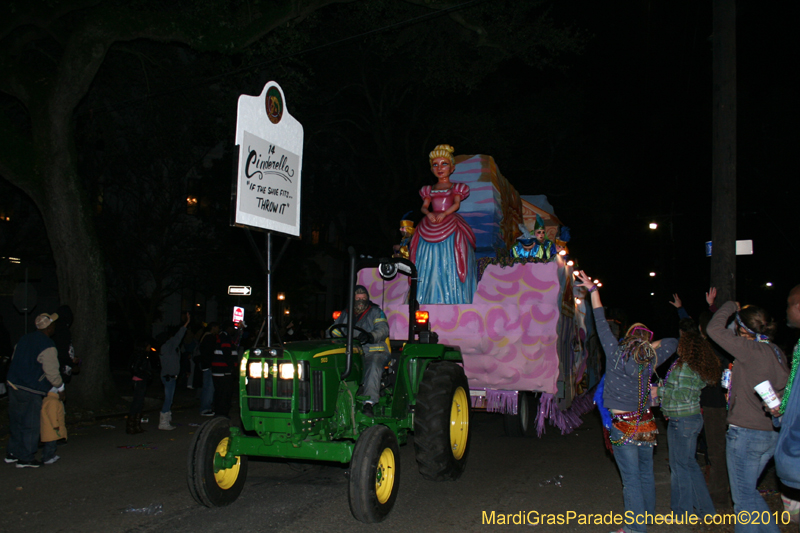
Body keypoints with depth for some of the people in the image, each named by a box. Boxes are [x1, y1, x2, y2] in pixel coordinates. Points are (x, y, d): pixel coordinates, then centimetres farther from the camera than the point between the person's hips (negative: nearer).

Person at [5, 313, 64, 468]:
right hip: (31, 391, -8)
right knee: (31, 425, 2)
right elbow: (52, 372, -16)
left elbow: (14, 359, 18)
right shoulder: (47, 346, -17)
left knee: (16, 422, 19)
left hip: (13, 385, 8)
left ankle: (12, 453, 29)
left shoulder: (25, 339, 9)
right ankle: (26, 458, 8)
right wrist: (60, 388, -3)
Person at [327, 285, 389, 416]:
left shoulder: (376, 312, 13)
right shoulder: (345, 315, 24)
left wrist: (370, 336, -27)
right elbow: (331, 333, 23)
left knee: (373, 367, -37)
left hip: (374, 352, -3)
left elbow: (383, 329, -5)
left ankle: (369, 402, -45)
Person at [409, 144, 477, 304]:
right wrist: (429, 213, -15)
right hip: (430, 230, 3)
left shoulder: (456, 188, 12)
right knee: (429, 269, -4)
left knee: (450, 266, -10)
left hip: (450, 229, -3)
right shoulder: (428, 190, 20)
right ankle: (428, 302, -5)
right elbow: (424, 206, 8)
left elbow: (456, 204, -3)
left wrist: (444, 213, -20)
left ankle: (452, 302, -10)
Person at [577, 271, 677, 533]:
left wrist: (593, 290, -2)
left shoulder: (616, 354, -10)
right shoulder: (651, 361, 2)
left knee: (631, 479, -1)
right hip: (646, 424, 5)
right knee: (646, 474, 16)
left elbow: (602, 324, -6)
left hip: (623, 427, -5)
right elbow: (673, 343, 19)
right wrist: (650, 345, 13)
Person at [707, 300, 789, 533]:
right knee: (749, 492, 23)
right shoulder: (776, 353, 5)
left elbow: (714, 329, -18)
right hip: (770, 434, 8)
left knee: (744, 498, 3)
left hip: (746, 433, -8)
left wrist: (730, 306, -3)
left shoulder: (751, 351, -19)